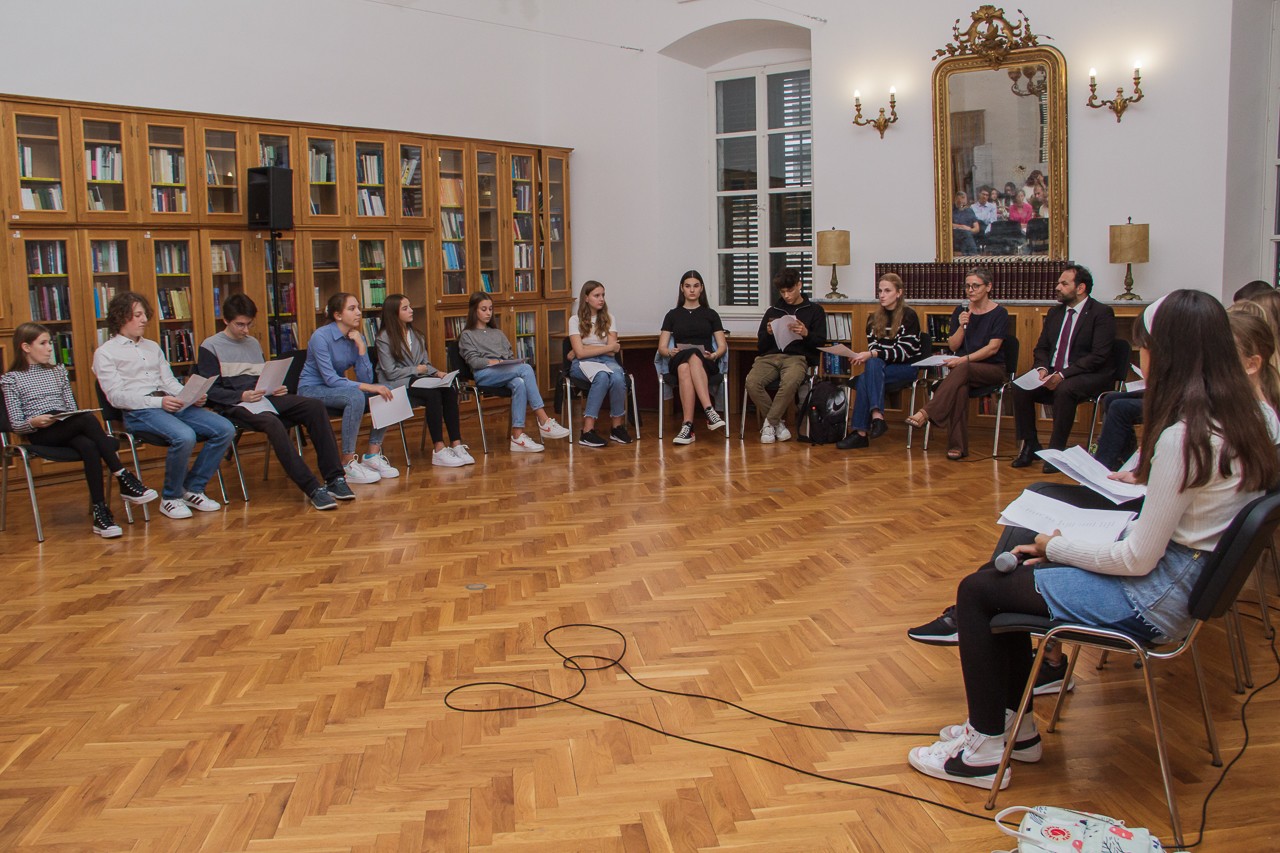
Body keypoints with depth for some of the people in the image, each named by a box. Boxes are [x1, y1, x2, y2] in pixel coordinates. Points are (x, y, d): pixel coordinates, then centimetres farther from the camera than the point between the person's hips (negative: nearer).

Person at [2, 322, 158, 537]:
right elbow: (16, 424, 2)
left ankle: (99, 511, -41)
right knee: (88, 419, -34)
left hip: (68, 429, 4)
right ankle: (124, 480, -37)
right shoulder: (11, 379, 10)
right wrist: (34, 422, -19)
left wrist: (78, 418, -3)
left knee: (89, 447, -35)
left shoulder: (58, 371, 24)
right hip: (40, 435, -4)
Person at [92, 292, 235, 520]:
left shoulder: (152, 347, 26)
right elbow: (116, 396, -6)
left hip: (173, 405, 7)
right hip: (138, 412, -7)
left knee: (225, 429, -14)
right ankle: (170, 498, -13)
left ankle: (193, 489, -2)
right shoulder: (105, 353, 5)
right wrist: (158, 401, -20)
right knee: (185, 437, -35)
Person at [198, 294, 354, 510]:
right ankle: (313, 489, -41)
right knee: (272, 422, -38)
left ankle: (334, 478, -24)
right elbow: (209, 390, -4)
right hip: (235, 405, -6)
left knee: (315, 406, -20)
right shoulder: (210, 347, 4)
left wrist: (277, 388, 4)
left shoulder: (253, 343, 24)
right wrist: (241, 396, -18)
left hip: (265, 398, 6)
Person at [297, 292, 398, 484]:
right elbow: (330, 379, -26)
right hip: (311, 389, -7)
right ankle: (348, 464, -29)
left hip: (337, 388, 7)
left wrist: (361, 346, -17)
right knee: (355, 396, -35)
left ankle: (373, 454, -11)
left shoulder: (357, 337, 0)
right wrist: (368, 387, -32)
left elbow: (366, 379, -7)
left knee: (385, 393, -14)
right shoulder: (321, 336, -19)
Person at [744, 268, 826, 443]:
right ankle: (778, 422, -13)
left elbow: (821, 342, 9)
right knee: (752, 382, -31)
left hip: (797, 356, -3)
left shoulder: (815, 310, 17)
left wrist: (806, 334, -11)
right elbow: (760, 346, 21)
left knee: (790, 382, -40)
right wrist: (768, 333, 0)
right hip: (770, 356, 3)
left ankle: (769, 424, -20)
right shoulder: (772, 311, 25)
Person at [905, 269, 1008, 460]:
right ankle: (957, 446, -37)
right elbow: (953, 346, 7)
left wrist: (964, 359, -22)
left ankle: (925, 414, -45)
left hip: (991, 368, -3)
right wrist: (962, 326, -11)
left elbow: (993, 348, -11)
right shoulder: (960, 312, 12)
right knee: (960, 388, -34)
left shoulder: (999, 313, -1)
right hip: (962, 370, 3)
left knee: (962, 370, -37)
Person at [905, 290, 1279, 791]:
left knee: (978, 591, -4)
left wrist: (1056, 547, -9)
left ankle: (984, 753, 7)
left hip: (1153, 598, -10)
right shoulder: (1237, 420, 3)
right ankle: (1014, 725, 24)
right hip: (1185, 578, 10)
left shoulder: (1184, 436, -26)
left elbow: (1138, 559, -22)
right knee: (1003, 569, 17)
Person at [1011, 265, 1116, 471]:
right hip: (1054, 374, 6)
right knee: (1020, 387, -19)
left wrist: (1063, 375, -24)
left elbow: (1099, 356, -16)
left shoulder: (1102, 313, -8)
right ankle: (1030, 446, -8)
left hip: (1090, 376, -6)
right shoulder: (1055, 312, 14)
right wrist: (1042, 368, -8)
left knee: (1064, 390, -37)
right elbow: (1041, 347, 16)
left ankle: (1056, 451, -24)